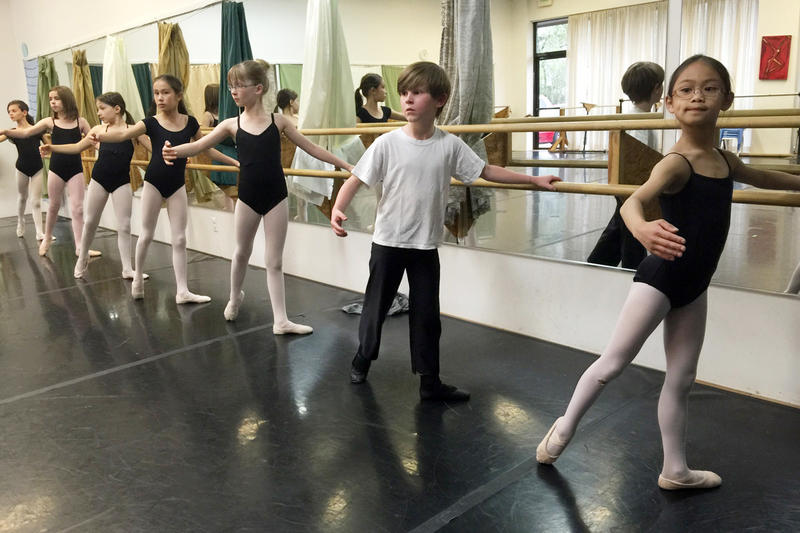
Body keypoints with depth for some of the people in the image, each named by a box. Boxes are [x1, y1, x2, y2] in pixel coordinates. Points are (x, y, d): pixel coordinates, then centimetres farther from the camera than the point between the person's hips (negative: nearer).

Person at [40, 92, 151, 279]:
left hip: (122, 182, -3)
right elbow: (77, 147, 13)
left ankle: (127, 268, 6)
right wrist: (52, 148, 6)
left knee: (124, 226, -1)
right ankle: (82, 258, 33)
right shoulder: (99, 130, 2)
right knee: (90, 221, 13)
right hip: (99, 179, 3)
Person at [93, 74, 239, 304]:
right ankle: (137, 278, 29)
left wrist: (234, 162, 16)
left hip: (177, 185, 2)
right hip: (154, 182, -2)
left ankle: (182, 291, 9)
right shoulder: (151, 123, -8)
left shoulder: (190, 122, -1)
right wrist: (102, 135, -43)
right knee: (146, 235, 8)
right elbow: (124, 134, -23)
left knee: (179, 239, 4)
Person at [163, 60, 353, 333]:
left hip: (276, 196, -1)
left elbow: (312, 148, 1)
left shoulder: (278, 121, -2)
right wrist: (174, 151, -30)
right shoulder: (231, 125, -1)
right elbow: (199, 145, -9)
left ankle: (280, 320, 11)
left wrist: (345, 165, -1)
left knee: (274, 261, 5)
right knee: (242, 252, 19)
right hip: (248, 197, 1)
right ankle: (235, 297, 46)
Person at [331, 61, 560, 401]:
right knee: (376, 305, 14)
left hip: (426, 245, 2)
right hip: (388, 241, -1)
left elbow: (486, 172, 5)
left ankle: (430, 382, 21)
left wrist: (534, 180, 5)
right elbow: (356, 180, -9)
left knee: (426, 313, 9)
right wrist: (338, 208, -27)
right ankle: (363, 358, 39)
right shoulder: (387, 144, -10)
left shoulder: (450, 146, -3)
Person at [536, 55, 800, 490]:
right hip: (660, 277, -7)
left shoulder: (723, 159, 6)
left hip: (694, 285, 7)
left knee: (681, 380, 14)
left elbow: (760, 177, 29)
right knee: (613, 363, 0)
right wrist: (641, 228, -60)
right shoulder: (676, 163, -18)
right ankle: (565, 427, 22)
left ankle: (675, 470, 27)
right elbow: (633, 201, -38)